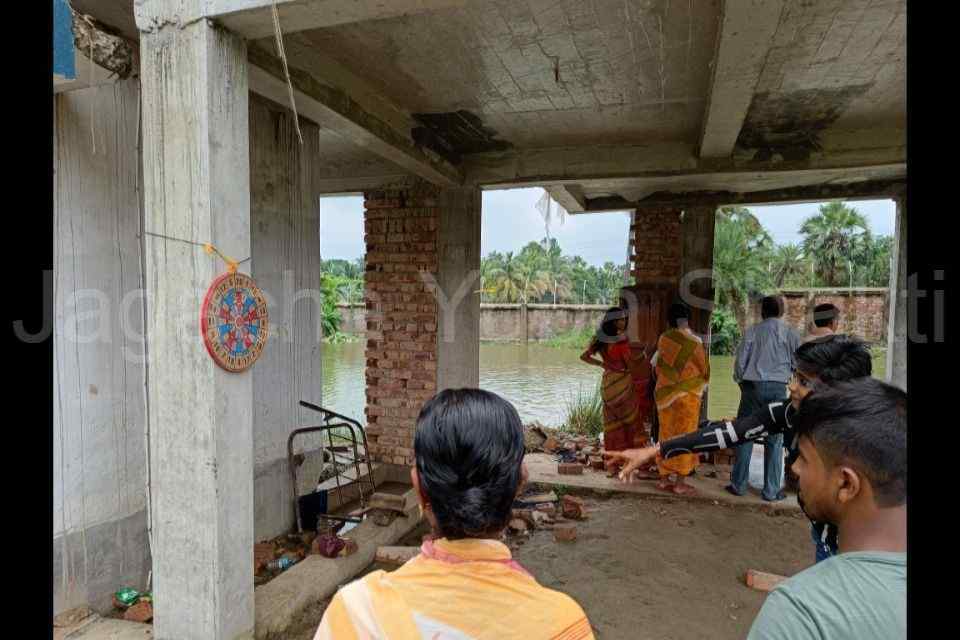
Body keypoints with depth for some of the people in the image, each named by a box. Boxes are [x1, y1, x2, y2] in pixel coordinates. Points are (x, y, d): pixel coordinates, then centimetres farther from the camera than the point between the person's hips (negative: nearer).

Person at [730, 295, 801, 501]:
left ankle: (738, 484, 12)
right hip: (777, 387, 0)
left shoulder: (752, 331, 2)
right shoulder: (790, 332, 2)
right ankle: (771, 490, 9)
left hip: (752, 386, 0)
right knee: (775, 440, 6)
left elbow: (740, 361, 1)